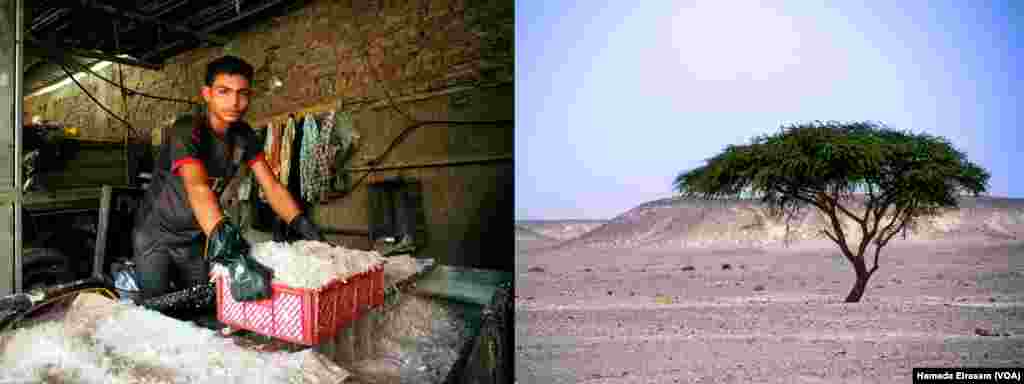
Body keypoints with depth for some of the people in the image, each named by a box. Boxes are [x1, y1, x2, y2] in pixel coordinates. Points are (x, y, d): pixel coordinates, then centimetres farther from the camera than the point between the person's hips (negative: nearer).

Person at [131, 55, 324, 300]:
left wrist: (303, 225, -25)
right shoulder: (186, 131, -26)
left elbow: (272, 186, -10)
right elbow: (197, 187, -43)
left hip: (196, 238, 5)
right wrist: (223, 237, -60)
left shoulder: (244, 135, -6)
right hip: (157, 235, -5)